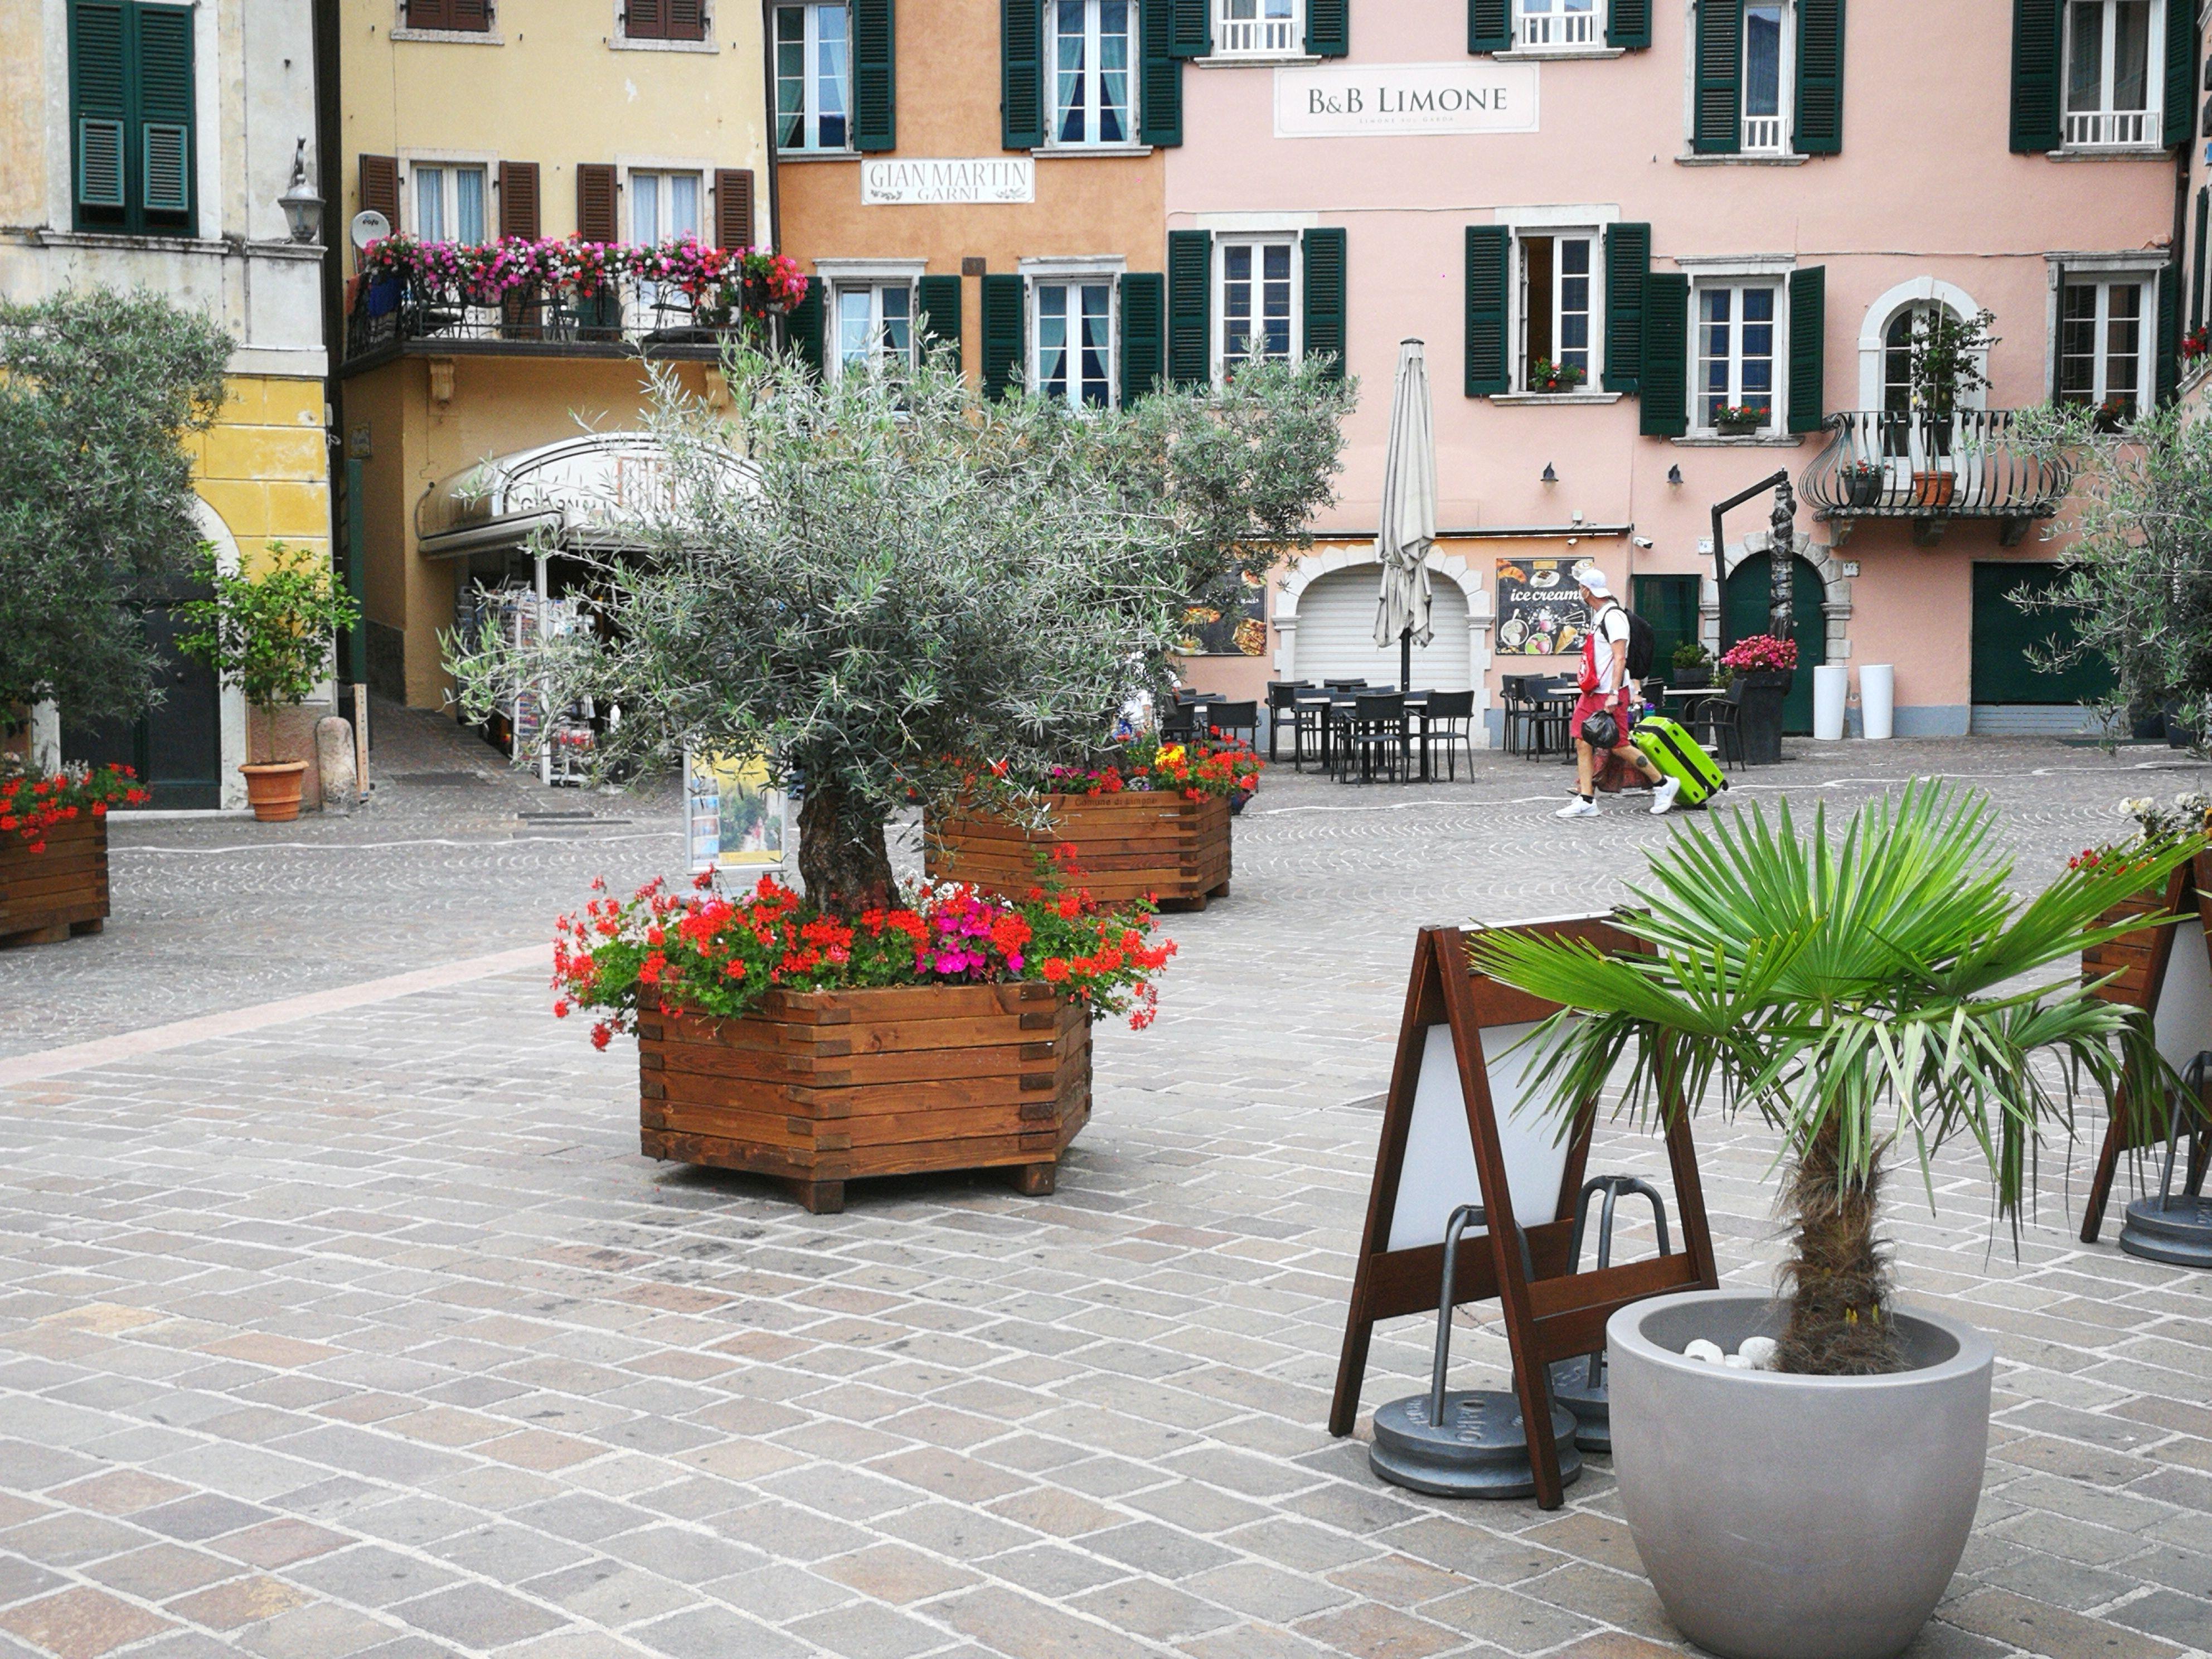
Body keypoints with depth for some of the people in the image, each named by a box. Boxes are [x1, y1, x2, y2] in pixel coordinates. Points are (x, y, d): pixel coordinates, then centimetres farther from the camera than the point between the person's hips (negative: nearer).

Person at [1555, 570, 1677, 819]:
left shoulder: (1613, 616, -13)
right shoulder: (1597, 616, 17)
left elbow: (1620, 658, -20)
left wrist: (1613, 694, -26)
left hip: (1610, 693, -9)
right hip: (1592, 693, 9)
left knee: (1618, 745, -6)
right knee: (1582, 741, 1)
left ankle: (1663, 784, 8)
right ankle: (1586, 800, 0)